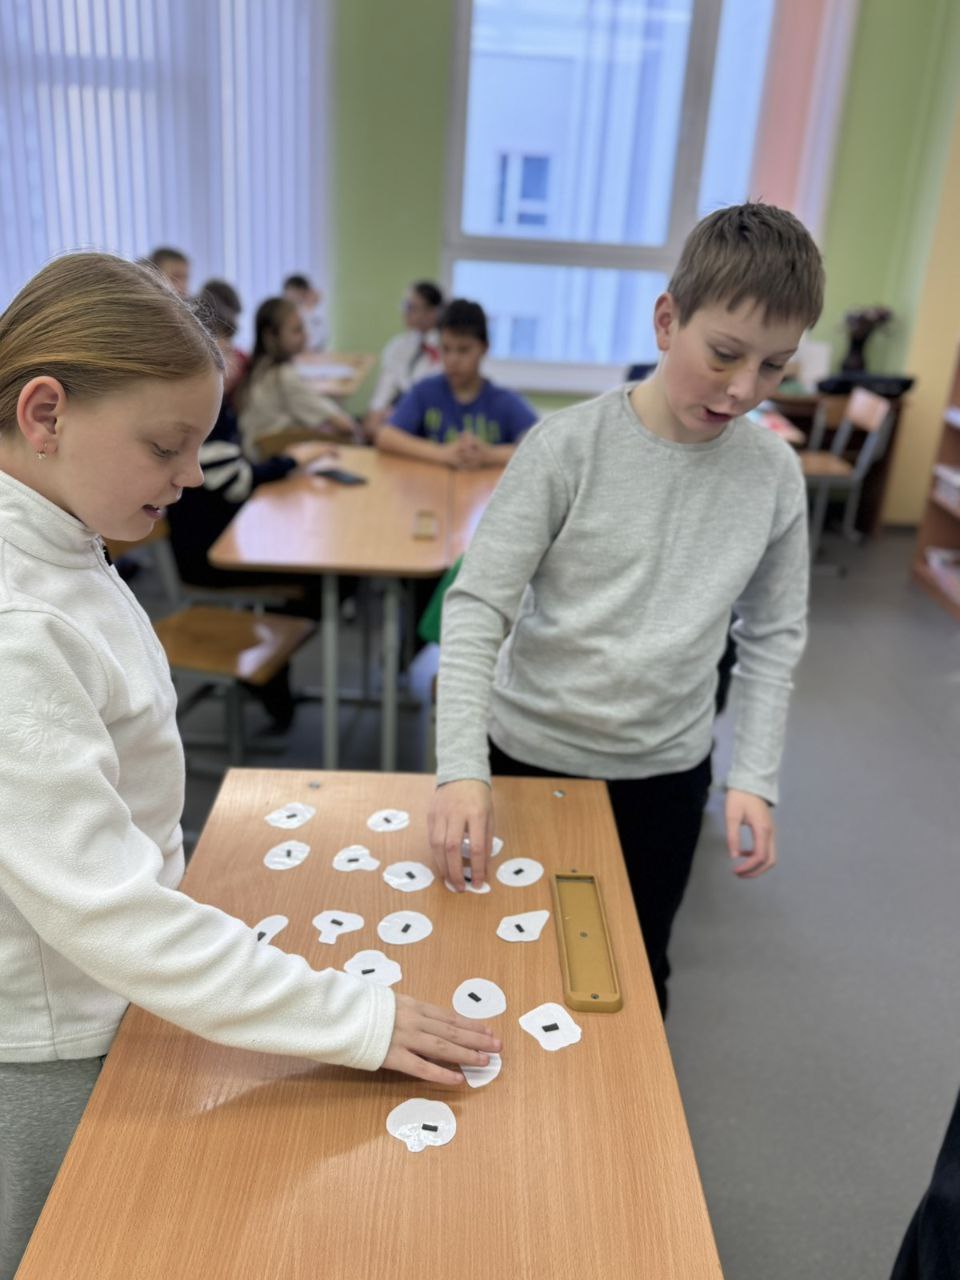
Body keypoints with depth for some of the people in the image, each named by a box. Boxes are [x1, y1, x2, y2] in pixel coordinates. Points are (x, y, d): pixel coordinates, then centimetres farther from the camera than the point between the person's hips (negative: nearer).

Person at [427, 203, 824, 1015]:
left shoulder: (774, 474, -6)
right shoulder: (569, 446, -16)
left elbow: (775, 638, 3)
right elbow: (476, 607, -16)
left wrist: (755, 778, -4)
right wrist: (462, 766, -25)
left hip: (666, 773, 2)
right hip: (529, 755, -2)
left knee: (636, 977, 18)